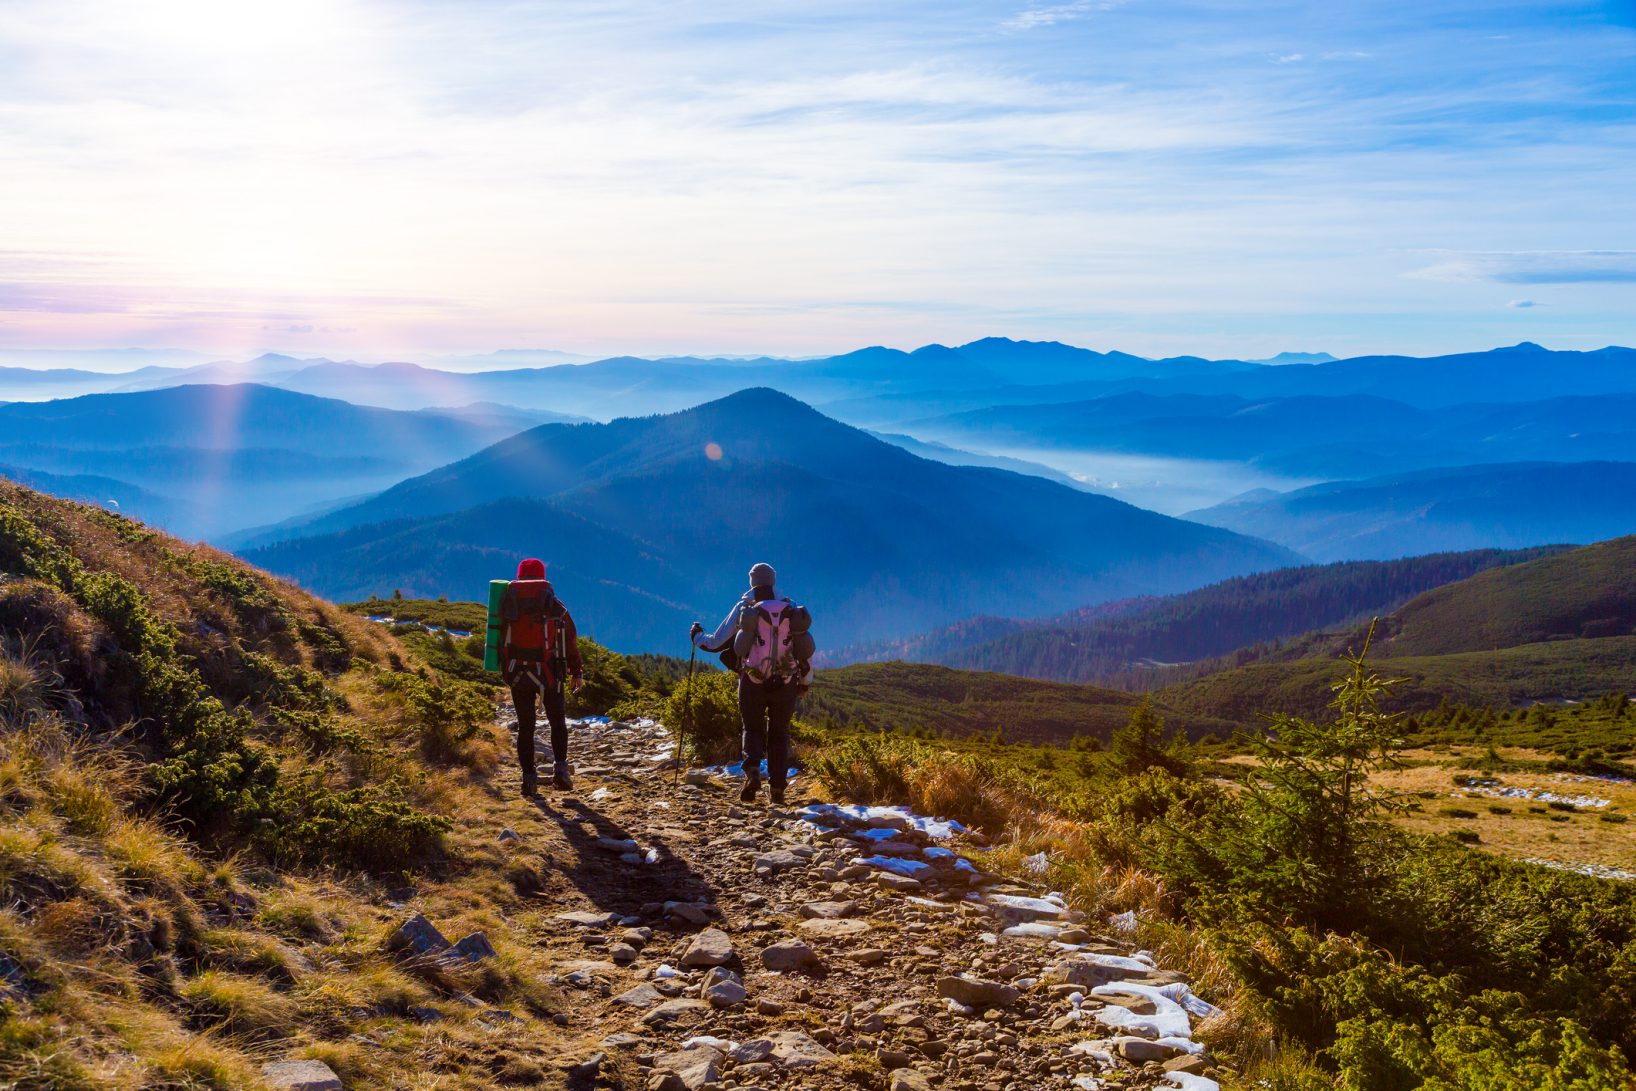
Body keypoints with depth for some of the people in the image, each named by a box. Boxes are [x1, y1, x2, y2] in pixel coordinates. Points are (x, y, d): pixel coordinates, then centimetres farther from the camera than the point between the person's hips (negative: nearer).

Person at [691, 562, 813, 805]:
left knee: (752, 730, 15)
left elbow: (717, 642, 4)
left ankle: (752, 771, -11)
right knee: (779, 734, 15)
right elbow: (806, 649, 8)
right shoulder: (791, 610, 4)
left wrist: (698, 637, 25)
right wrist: (805, 681, 22)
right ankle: (778, 789, 7)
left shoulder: (743, 608, -1)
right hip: (786, 684, 1)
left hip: (752, 683, -1)